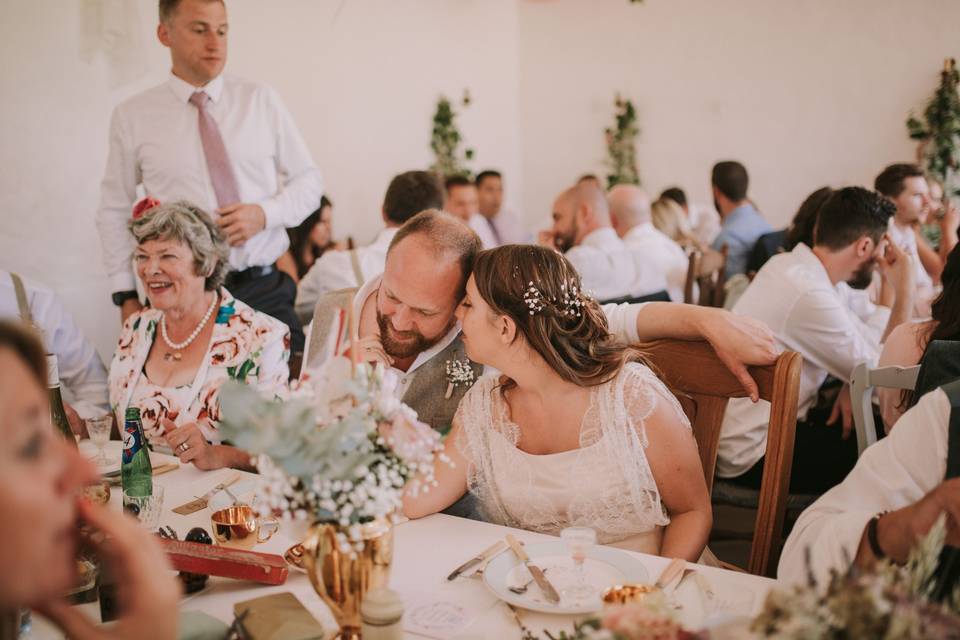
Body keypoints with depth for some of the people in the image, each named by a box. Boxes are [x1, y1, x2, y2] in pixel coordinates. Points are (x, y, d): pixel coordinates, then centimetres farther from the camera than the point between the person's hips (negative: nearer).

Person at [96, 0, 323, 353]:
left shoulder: (261, 100, 6)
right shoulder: (132, 116, 3)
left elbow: (309, 181, 10)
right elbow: (114, 212, 10)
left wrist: (265, 214, -9)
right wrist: (126, 296, 4)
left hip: (265, 291, 1)